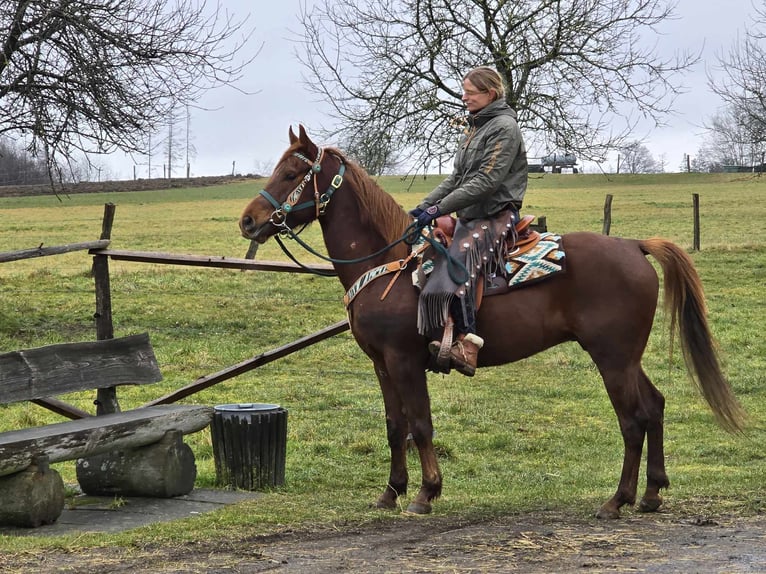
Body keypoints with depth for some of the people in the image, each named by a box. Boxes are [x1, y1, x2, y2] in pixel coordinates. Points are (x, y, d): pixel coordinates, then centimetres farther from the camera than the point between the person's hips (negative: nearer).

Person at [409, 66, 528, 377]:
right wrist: (424, 206, 9)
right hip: (471, 216, 11)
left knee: (461, 255, -33)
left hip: (496, 215, -11)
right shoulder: (475, 128, 19)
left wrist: (439, 209, -22)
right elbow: (456, 178, 22)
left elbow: (486, 181, -19)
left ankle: (466, 344, -42)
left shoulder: (504, 127, -11)